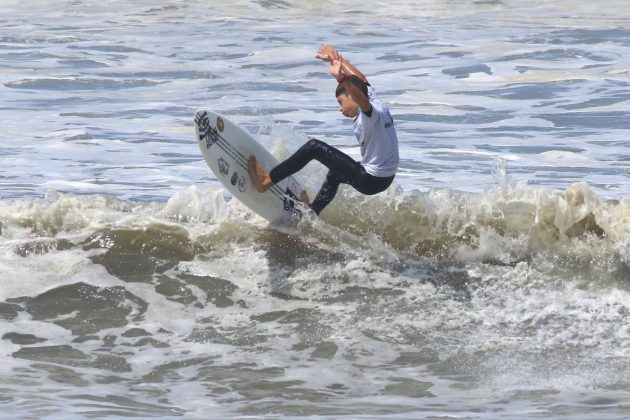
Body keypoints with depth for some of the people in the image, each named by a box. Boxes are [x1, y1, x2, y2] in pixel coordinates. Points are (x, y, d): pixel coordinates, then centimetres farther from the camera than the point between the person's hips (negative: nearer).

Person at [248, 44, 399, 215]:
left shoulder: (370, 113, -18)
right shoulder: (376, 103, 8)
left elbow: (362, 100, -44)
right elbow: (362, 80, 26)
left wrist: (341, 78, -57)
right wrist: (339, 60, 32)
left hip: (370, 181, -10)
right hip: (386, 177, 10)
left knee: (313, 147, -7)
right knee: (334, 173, 37)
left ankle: (266, 181, -5)